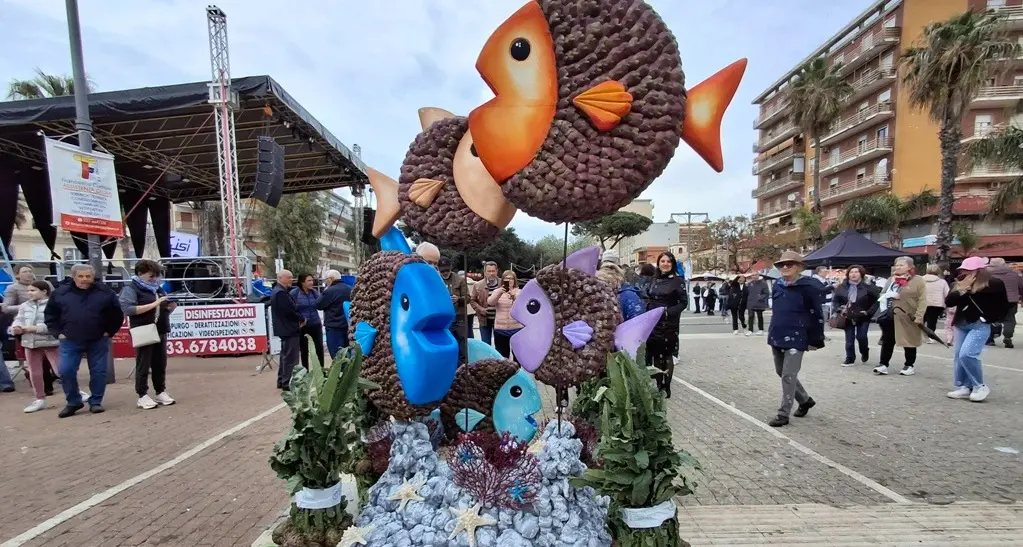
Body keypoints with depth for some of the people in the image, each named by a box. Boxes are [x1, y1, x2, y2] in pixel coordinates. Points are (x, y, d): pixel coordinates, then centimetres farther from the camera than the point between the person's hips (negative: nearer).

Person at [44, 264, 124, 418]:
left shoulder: (105, 292, -4)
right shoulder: (60, 292, 0)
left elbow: (117, 314, 3)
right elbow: (50, 314, 10)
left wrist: (109, 331, -2)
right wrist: (58, 333, 2)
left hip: (98, 341, -1)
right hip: (70, 341, 1)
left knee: (98, 372, 3)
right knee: (66, 371, -3)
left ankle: (95, 402, 17)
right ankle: (73, 402, 15)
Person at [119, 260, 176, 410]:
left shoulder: (158, 289, 16)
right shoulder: (130, 289, -4)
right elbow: (127, 309, -18)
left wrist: (171, 306, -2)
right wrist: (153, 304, -22)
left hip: (160, 332, 6)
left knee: (160, 365, 10)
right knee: (143, 366, 1)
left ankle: (161, 392, 18)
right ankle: (142, 396, 8)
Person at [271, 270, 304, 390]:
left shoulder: (278, 291, 14)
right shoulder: (281, 293, -20)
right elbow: (290, 311, -23)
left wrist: (298, 319, 5)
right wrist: (302, 319, -9)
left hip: (285, 329, 11)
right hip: (289, 329, -11)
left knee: (285, 355, 19)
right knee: (291, 357, -5)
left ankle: (282, 381, 28)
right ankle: (287, 384, -1)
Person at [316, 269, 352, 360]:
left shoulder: (330, 291, -18)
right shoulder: (350, 289, 8)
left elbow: (318, 305, -8)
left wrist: (324, 293, 1)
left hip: (334, 327, -8)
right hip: (348, 325, 8)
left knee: (336, 354, -3)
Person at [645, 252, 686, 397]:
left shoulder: (678, 280, -4)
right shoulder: (654, 281, 12)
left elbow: (683, 302, -6)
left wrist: (668, 312, -19)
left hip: (669, 324, -5)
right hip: (653, 323, 5)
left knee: (667, 355, 1)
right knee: (656, 354, 10)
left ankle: (665, 387, 12)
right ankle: (659, 385, 24)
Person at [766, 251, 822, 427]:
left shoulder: (808, 287, -12)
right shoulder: (778, 285, 5)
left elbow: (816, 315, -10)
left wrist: (815, 341, -8)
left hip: (795, 338, -7)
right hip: (777, 337, 7)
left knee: (788, 376, -3)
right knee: (781, 373, 18)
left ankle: (783, 414, 8)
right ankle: (805, 400, 40)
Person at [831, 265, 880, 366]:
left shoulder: (868, 287, -7)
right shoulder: (842, 287, 0)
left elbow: (878, 300, -5)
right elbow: (836, 300, 8)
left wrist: (869, 312, -10)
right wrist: (840, 310, -7)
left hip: (863, 317, -2)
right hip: (848, 317, 2)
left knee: (861, 336, -5)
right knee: (849, 339, 5)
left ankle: (865, 352, 27)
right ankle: (850, 359, 15)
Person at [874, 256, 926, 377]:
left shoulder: (918, 280, -4)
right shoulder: (891, 280, 14)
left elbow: (922, 300, -10)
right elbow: (882, 294, 21)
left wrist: (919, 317, -18)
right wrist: (888, 296, -3)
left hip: (907, 318, -5)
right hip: (890, 317, 5)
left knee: (909, 341, 9)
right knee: (887, 341, 6)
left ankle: (909, 365, 22)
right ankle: (883, 364, 11)